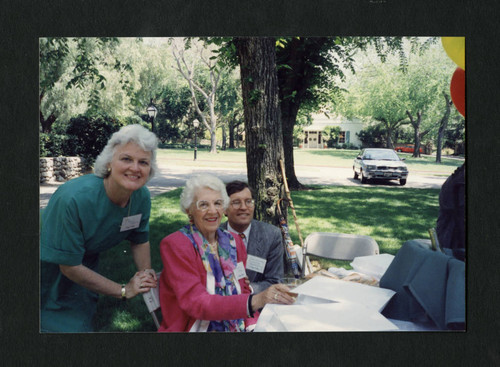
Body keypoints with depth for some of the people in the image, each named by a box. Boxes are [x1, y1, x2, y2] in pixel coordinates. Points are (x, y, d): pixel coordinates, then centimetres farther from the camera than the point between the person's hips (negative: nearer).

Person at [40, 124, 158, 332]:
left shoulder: (142, 198, -18)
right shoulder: (74, 199, -37)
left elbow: (140, 240, 2)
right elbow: (70, 267, -27)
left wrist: (146, 273, -15)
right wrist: (124, 290, -22)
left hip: (87, 264, 6)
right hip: (50, 264, -5)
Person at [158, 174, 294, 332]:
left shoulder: (234, 241, 9)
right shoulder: (174, 245, -10)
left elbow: (243, 291, 12)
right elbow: (195, 303, -21)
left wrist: (253, 325, -8)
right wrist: (255, 301, -34)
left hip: (237, 327, 5)